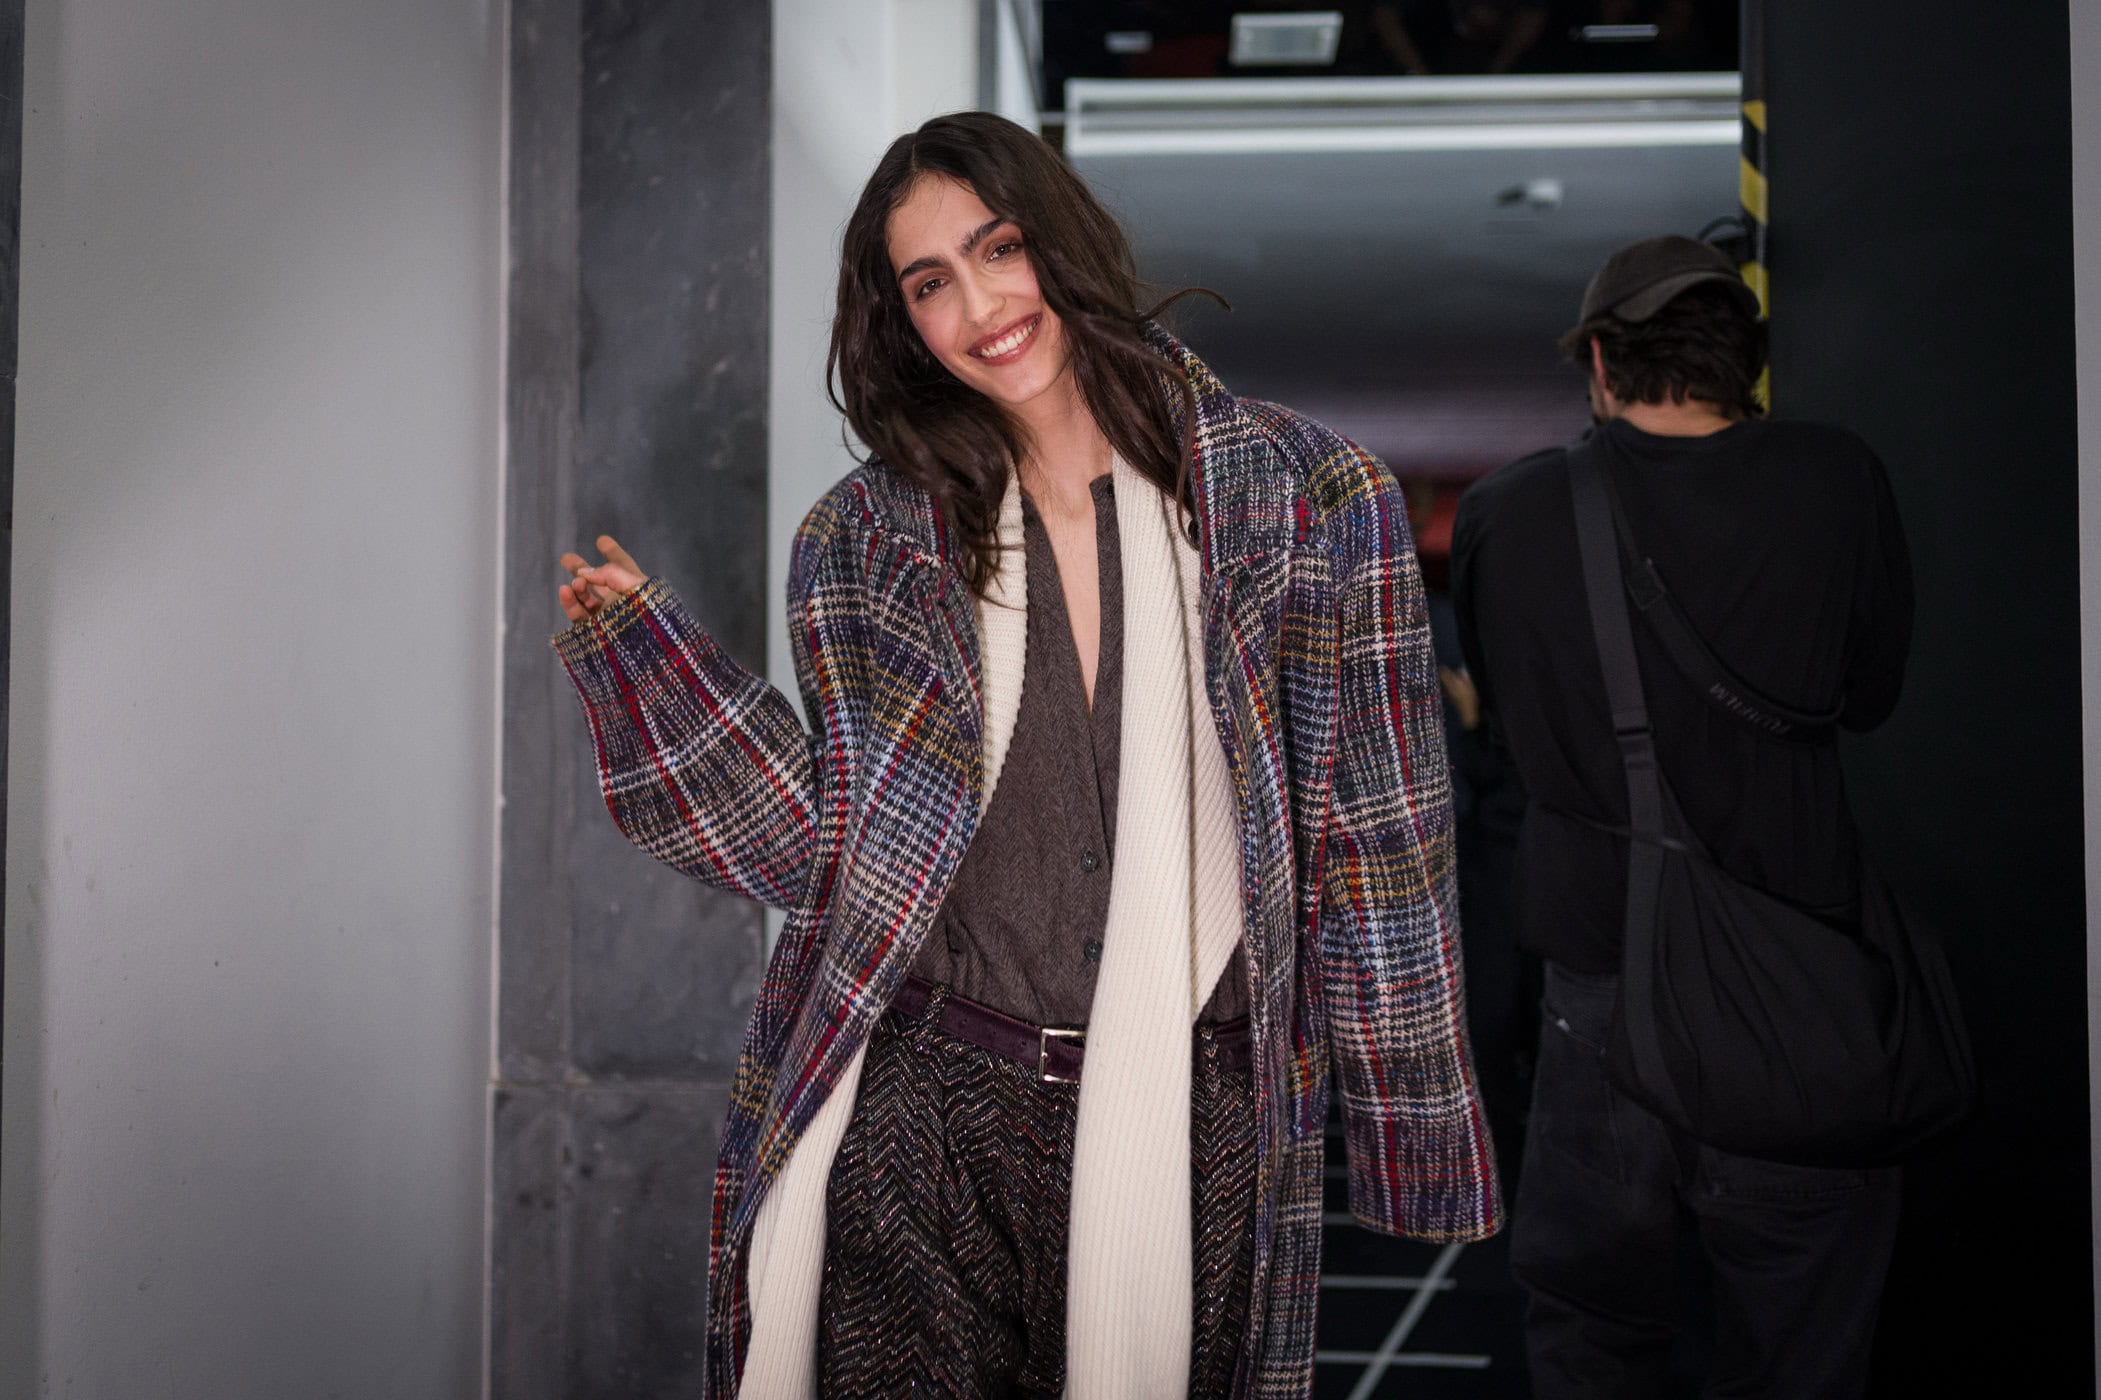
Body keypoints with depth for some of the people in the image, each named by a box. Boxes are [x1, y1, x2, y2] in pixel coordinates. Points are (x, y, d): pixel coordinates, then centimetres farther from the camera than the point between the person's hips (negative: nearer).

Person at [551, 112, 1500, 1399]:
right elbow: (830, 848, 2)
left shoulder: (1303, 496, -2)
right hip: (927, 1114, 1)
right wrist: (647, 650, -3)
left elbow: (1371, 832, 0)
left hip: (1197, 1131, -1)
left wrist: (1412, 1123, 1)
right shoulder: (873, 542, 4)